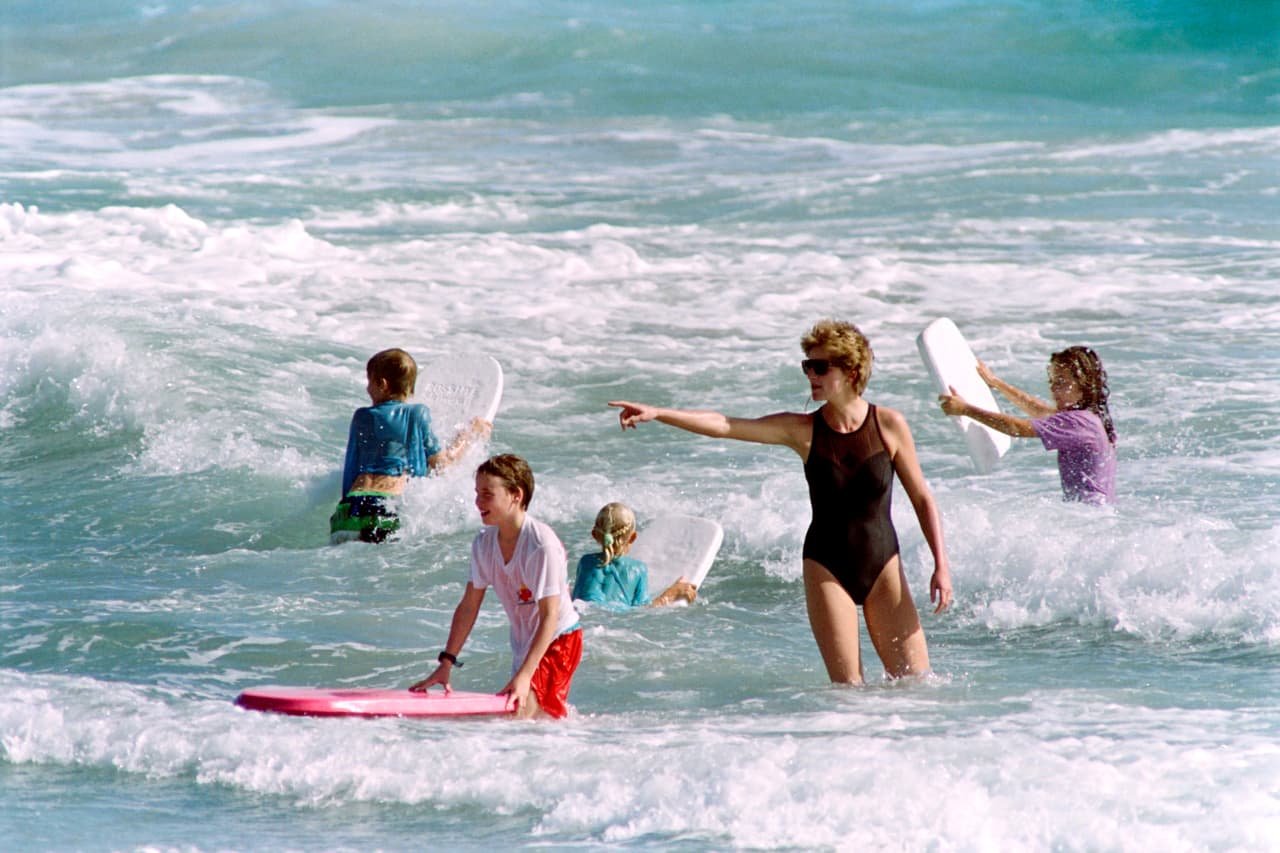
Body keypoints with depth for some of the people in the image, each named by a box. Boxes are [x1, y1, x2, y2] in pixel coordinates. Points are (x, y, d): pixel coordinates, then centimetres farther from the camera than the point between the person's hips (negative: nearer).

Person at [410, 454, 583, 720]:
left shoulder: (542, 545, -25)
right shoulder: (484, 543, -3)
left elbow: (550, 615, -26)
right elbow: (468, 607, 4)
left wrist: (524, 676, -31)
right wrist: (446, 663, 0)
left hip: (558, 640, -8)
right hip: (524, 644, 8)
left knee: (519, 713, -21)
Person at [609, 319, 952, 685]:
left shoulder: (888, 425, -5)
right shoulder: (802, 430, -5)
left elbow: (922, 499, 2)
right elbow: (722, 425, -13)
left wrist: (941, 565, -4)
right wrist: (657, 413, -25)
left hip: (883, 565, 0)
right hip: (826, 568, 0)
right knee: (848, 688, -4)